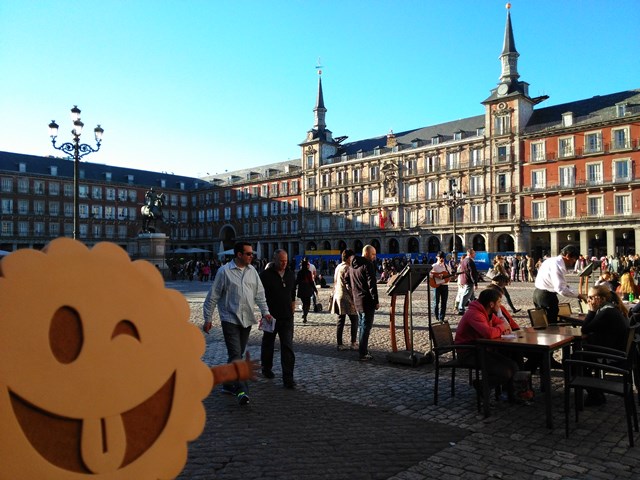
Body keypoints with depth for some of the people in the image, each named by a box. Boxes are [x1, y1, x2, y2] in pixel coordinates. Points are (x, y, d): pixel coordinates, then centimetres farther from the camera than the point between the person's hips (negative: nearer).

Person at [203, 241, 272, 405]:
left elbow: (259, 293, 13)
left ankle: (228, 384, 28)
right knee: (235, 354, -12)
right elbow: (213, 296, -5)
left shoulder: (252, 271, 9)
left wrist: (265, 311, 2)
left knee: (238, 354, 14)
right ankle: (241, 390, -14)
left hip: (247, 319, 6)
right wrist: (207, 319, -5)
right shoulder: (224, 271, -8)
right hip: (230, 319, -6)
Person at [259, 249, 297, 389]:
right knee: (268, 344, 16)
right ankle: (266, 369, 38)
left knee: (288, 347, -3)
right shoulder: (266, 275, -10)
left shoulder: (290, 275, 6)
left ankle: (288, 378, 0)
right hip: (271, 317, -3)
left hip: (287, 317, 3)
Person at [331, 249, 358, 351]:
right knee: (354, 320, 1)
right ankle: (353, 343, 1)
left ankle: (339, 344, 9)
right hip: (346, 298, -8)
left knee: (340, 321, 9)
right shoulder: (347, 268, -13)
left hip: (338, 296, 8)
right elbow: (349, 285, -17)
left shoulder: (337, 267, 14)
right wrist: (353, 297, -14)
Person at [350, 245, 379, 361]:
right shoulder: (368, 264, -14)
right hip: (367, 301, -9)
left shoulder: (353, 265, 14)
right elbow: (372, 284, -18)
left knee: (361, 326, 16)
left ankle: (362, 351, 22)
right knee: (366, 327, -5)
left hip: (357, 300, 9)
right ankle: (363, 354, -4)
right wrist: (376, 301, -15)